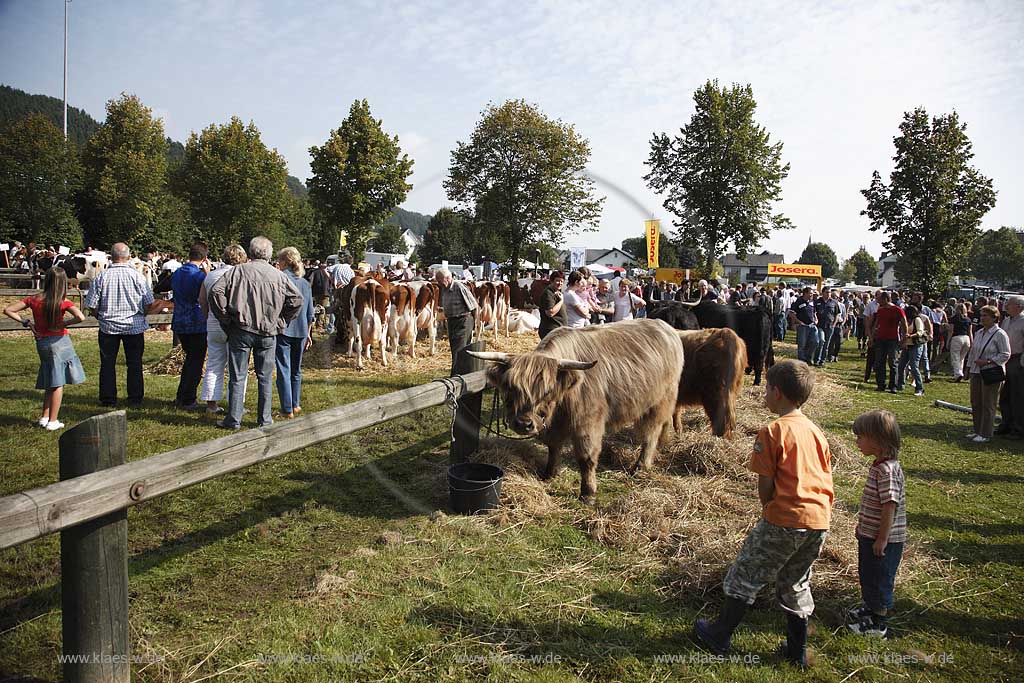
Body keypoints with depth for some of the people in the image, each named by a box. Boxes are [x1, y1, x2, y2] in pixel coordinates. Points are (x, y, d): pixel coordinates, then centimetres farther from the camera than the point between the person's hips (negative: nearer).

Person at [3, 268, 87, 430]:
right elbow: (80, 317, -26)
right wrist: (63, 324, -12)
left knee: (49, 382, 19)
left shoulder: (34, 300, -1)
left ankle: (44, 417, 19)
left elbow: (8, 310, 0)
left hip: (41, 342, 5)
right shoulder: (63, 302, -13)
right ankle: (53, 421, 4)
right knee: (58, 383, 2)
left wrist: (26, 322, 2)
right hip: (59, 341, -5)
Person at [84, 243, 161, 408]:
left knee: (107, 363, 10)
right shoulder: (138, 276, -7)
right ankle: (135, 399, 12)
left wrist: (102, 316, 15)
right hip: (134, 326, 0)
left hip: (108, 326, 0)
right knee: (134, 363, 8)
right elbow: (149, 305, -3)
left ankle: (108, 400, 14)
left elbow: (92, 306, -4)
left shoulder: (101, 277, -7)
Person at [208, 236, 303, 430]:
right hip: (268, 333, 1)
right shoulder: (278, 275, 2)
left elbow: (216, 291, -10)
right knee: (265, 377, 10)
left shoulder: (238, 271, -2)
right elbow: (297, 299, -1)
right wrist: (281, 321, 7)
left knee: (237, 376, 6)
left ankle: (234, 419, 10)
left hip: (241, 329, -1)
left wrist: (226, 318, -2)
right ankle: (264, 419, 15)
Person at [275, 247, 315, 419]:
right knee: (296, 370, 18)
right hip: (301, 331, 6)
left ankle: (287, 410, 0)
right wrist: (308, 333, 22)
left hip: (283, 330, -5)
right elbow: (310, 313, 13)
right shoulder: (305, 283, 9)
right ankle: (296, 405, 27)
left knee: (284, 370, -1)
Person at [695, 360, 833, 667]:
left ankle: (720, 635, 22)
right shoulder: (816, 431, 8)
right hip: (820, 521, 7)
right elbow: (825, 476, 12)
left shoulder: (772, 432, -13)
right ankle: (797, 650, 31)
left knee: (745, 576, 10)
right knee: (795, 583, 23)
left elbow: (765, 484, -11)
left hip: (785, 520, -7)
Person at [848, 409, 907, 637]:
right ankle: (871, 607, 43)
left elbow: (890, 506, -27)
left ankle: (879, 623, 19)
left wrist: (882, 539, -23)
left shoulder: (887, 470, -26)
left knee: (879, 579, 5)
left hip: (883, 539, -9)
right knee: (867, 575, 24)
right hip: (870, 535, 9)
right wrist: (862, 527, 22)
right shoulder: (878, 466, 6)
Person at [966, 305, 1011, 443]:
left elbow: (1005, 355, -13)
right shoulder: (978, 333, 11)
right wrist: (970, 367, 15)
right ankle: (978, 431, 22)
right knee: (975, 403, 11)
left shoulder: (1000, 334, -11)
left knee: (988, 405, 0)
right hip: (976, 372, 7)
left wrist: (987, 362, -19)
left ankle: (985, 434, 7)